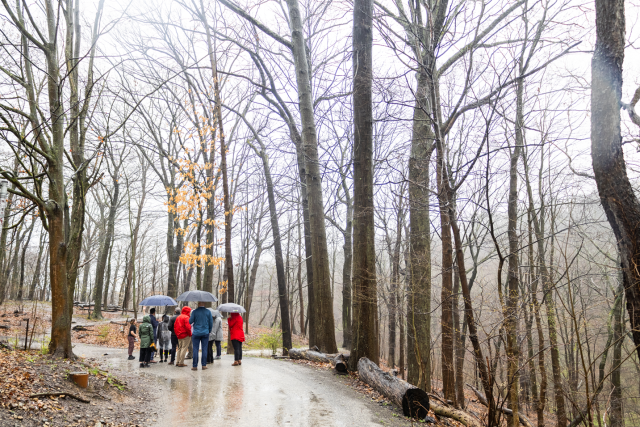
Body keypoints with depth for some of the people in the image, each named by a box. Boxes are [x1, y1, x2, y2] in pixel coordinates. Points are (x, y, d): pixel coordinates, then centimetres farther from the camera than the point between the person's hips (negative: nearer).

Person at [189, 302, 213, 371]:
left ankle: (195, 366, 3)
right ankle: (204, 365, 6)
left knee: (195, 349, 3)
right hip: (205, 333, 1)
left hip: (196, 333, -1)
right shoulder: (208, 312, 0)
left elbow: (190, 322, -2)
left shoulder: (194, 312, -6)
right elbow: (211, 322, 3)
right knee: (204, 349, 6)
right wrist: (209, 331, 18)